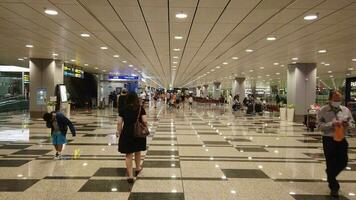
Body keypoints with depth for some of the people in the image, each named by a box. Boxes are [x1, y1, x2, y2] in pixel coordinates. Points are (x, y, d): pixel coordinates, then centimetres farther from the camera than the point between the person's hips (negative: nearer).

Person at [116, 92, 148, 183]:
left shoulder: (124, 109, -3)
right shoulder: (140, 108, -6)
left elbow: (119, 123, -5)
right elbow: (145, 121, -13)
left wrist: (119, 132, 8)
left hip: (127, 133, -1)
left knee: (128, 154, 6)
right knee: (137, 151, 24)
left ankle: (130, 176, 7)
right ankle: (138, 168, 42)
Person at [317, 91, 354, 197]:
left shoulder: (346, 110, 5)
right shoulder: (323, 111, -8)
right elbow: (320, 125, -13)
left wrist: (348, 124, -11)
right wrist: (332, 124, -27)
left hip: (342, 139, 4)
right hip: (328, 140, -4)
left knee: (343, 162, 10)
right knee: (331, 164, 3)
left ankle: (330, 176, 40)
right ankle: (333, 187, 19)